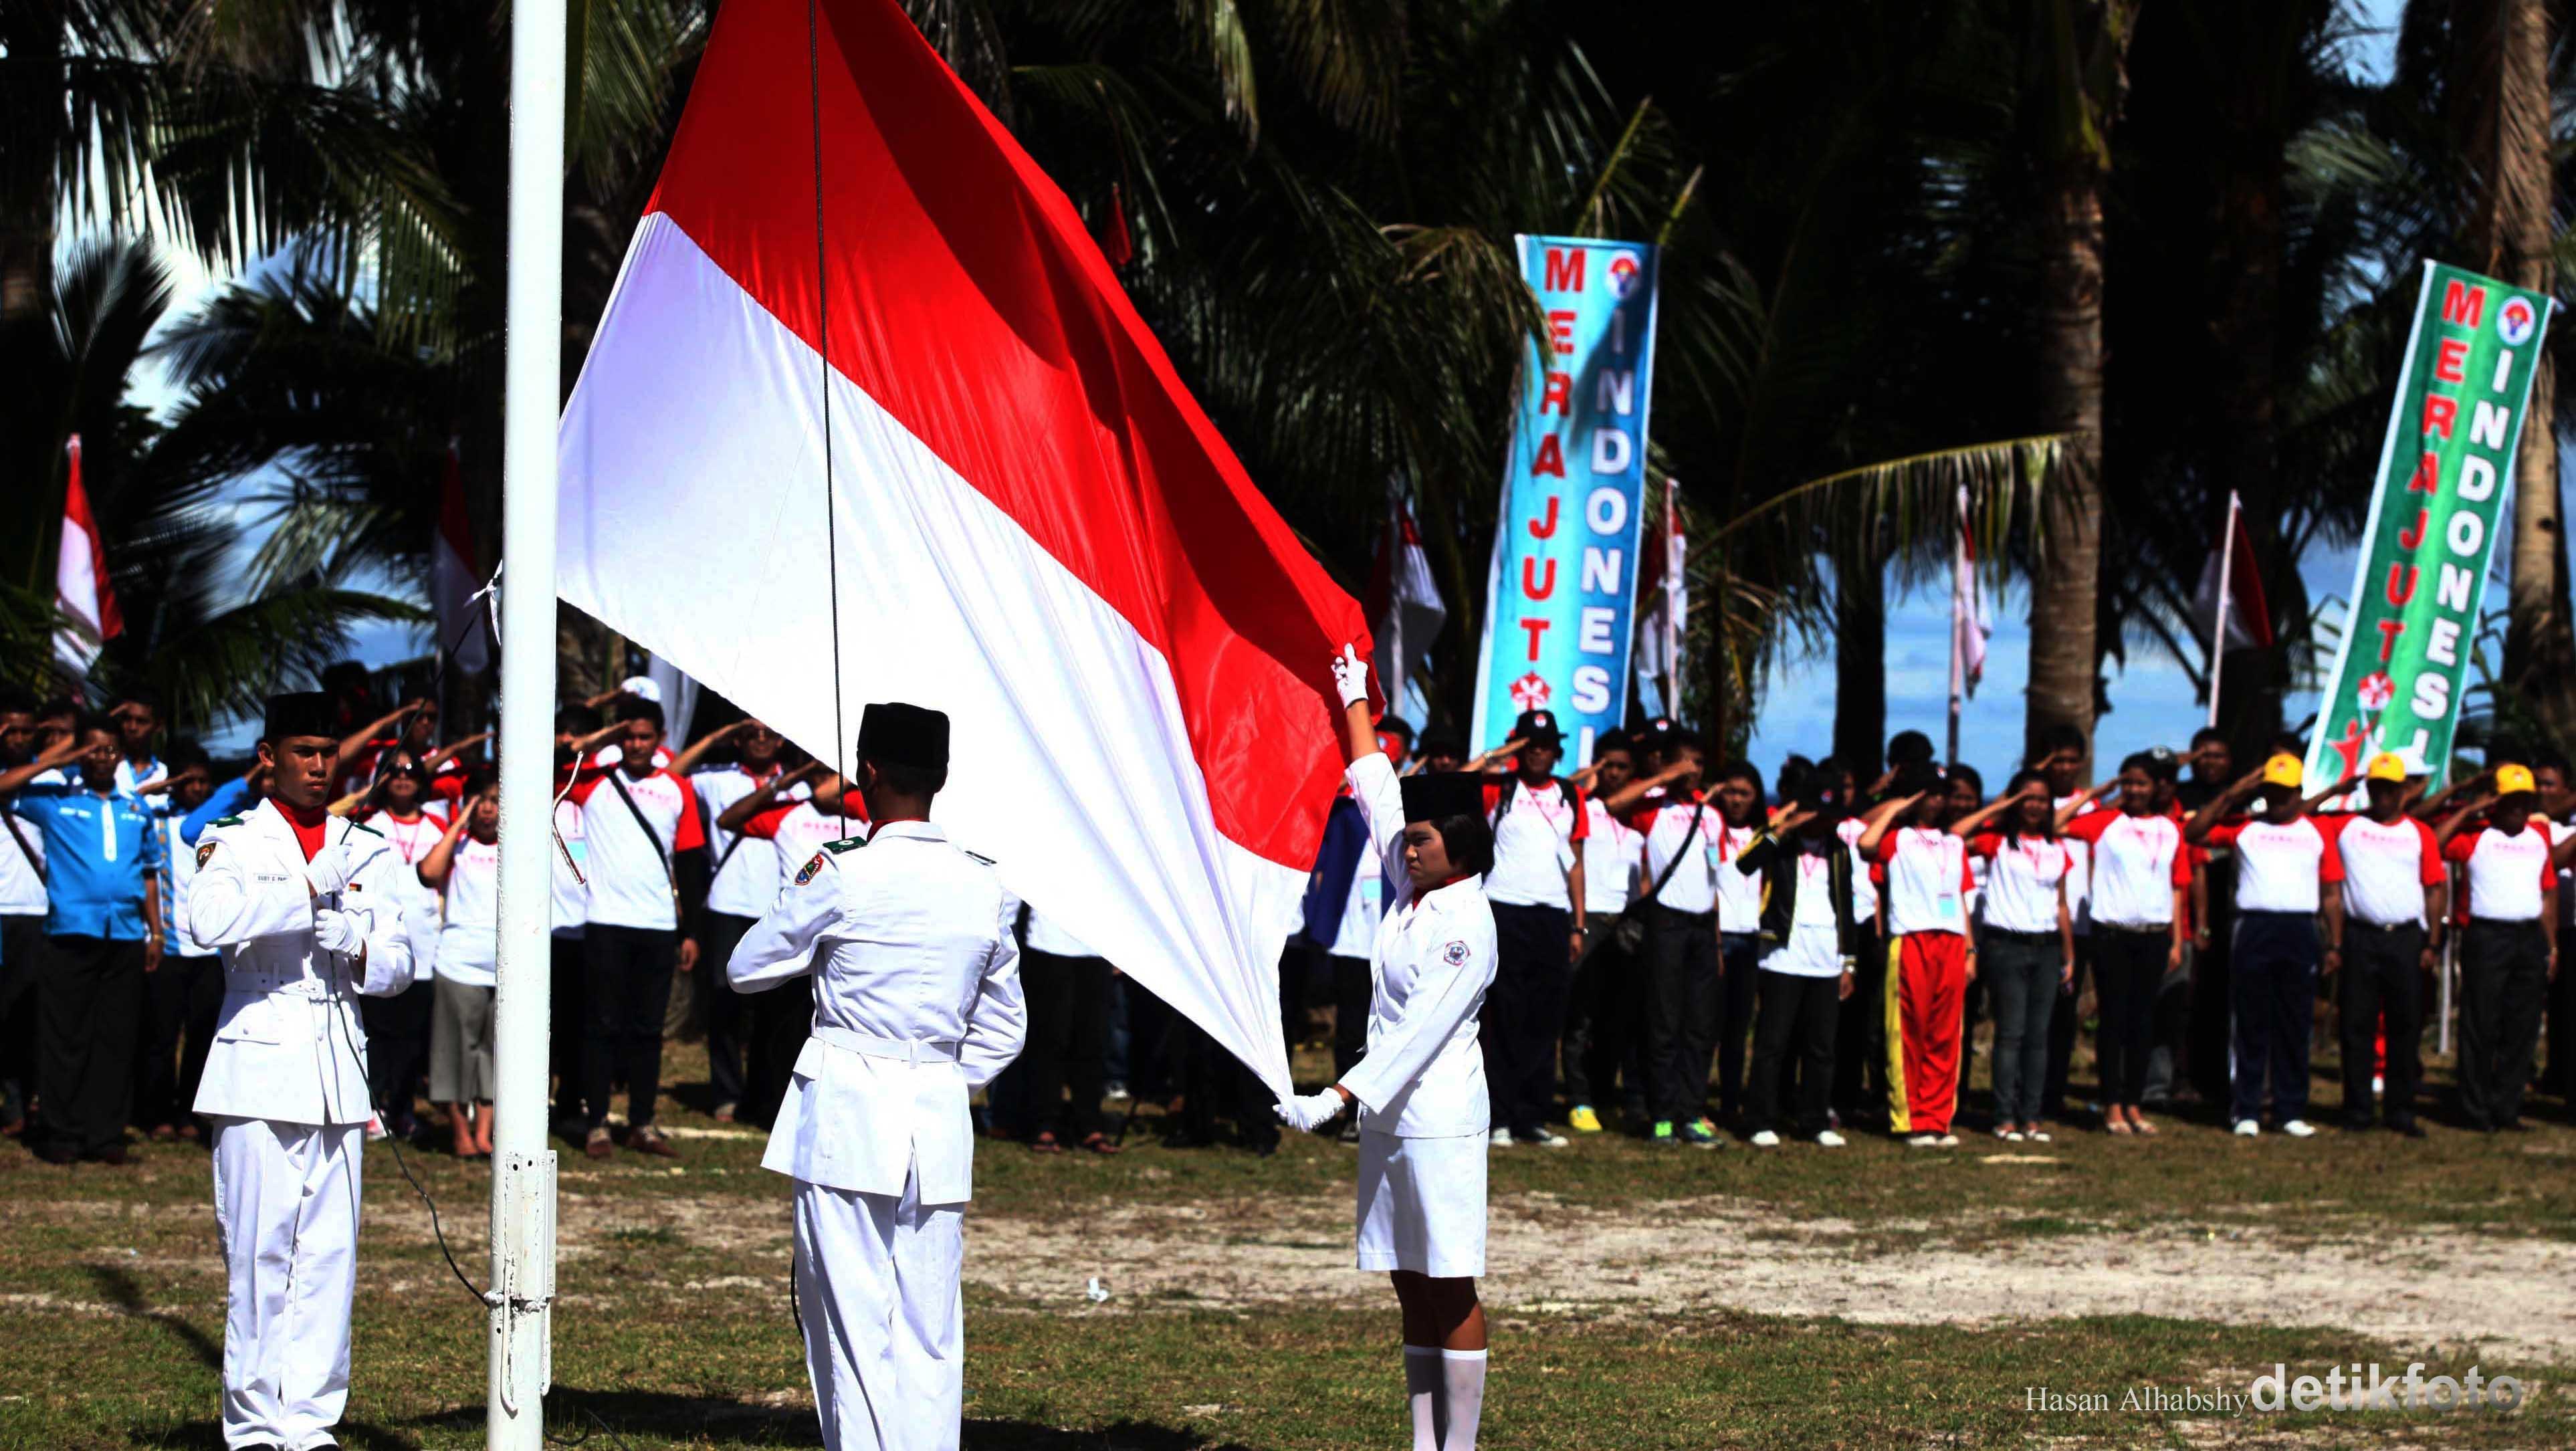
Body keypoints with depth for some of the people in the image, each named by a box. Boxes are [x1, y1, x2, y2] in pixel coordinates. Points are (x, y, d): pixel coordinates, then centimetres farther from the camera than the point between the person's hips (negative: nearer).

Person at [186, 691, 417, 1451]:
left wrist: (361, 951, -8)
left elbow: (397, 966, 13)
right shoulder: (234, 842, 3)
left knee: (329, 1251, 0)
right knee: (259, 1248, -7)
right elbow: (209, 920, -19)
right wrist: (312, 890, -20)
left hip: (338, 1069, 4)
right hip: (259, 1068, -4)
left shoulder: (368, 852, 15)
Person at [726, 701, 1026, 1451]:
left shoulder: (840, 875, -10)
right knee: (931, 1332, 7)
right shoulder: (986, 885, 5)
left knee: (851, 1324, -1)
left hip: (847, 1111, -4)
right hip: (942, 1121, 4)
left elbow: (745, 968, 3)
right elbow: (1003, 1027, 13)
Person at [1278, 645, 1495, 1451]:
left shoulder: (1468, 928, -15)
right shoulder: (1411, 889, 8)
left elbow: (1419, 1032, -21)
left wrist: (1338, 1097, -27)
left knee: (1450, 1287, -6)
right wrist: (1354, 702, 31)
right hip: (1388, 1113, 9)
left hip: (1440, 1115, -9)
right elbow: (1376, 793, 22)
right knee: (1411, 1286, 9)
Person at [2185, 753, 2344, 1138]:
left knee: (2295, 1024, 4)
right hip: (2254, 929, -1)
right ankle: (2246, 1110, 4)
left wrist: (2335, 944, 4)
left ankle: (2291, 1111, 9)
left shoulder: (2319, 832, 10)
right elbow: (2193, 833, 0)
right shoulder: (2245, 828, 8)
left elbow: (2331, 893, 10)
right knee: (2252, 1024, 1)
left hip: (2299, 930, 1)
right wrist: (2231, 796, -3)